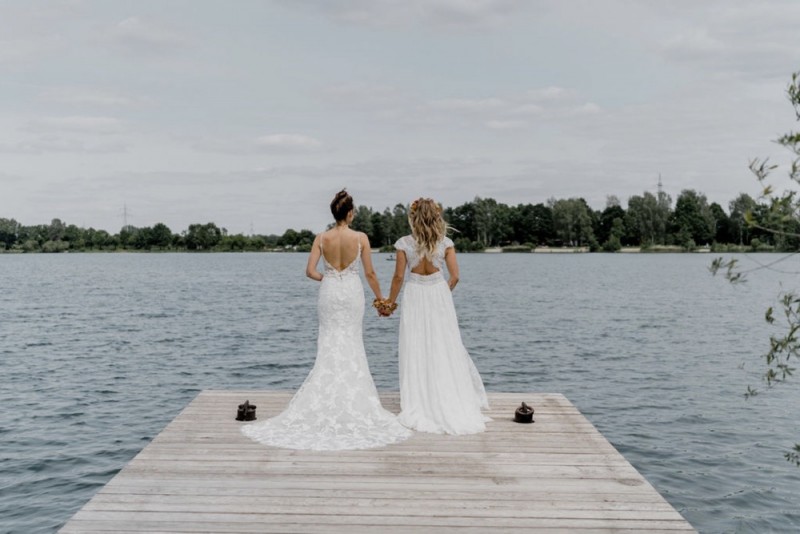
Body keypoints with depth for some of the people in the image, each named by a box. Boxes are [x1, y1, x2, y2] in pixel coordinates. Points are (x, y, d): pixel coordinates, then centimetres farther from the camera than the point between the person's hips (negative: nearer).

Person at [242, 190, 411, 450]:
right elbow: (369, 273, -3)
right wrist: (379, 297, 11)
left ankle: (327, 400, 9)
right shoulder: (361, 238, -8)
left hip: (329, 292, 1)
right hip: (352, 292, -1)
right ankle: (351, 399, 13)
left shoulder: (322, 238, -4)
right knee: (351, 346, 8)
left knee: (330, 345, 9)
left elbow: (310, 271, -7)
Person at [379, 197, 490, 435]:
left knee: (416, 353, 4)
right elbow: (454, 276, -3)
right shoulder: (445, 243, -2)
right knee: (445, 352, 8)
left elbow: (399, 277, -3)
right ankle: (453, 406, 13)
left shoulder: (404, 243, -6)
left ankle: (419, 408, 7)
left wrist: (390, 301, 10)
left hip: (414, 297, -1)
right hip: (440, 295, 1)